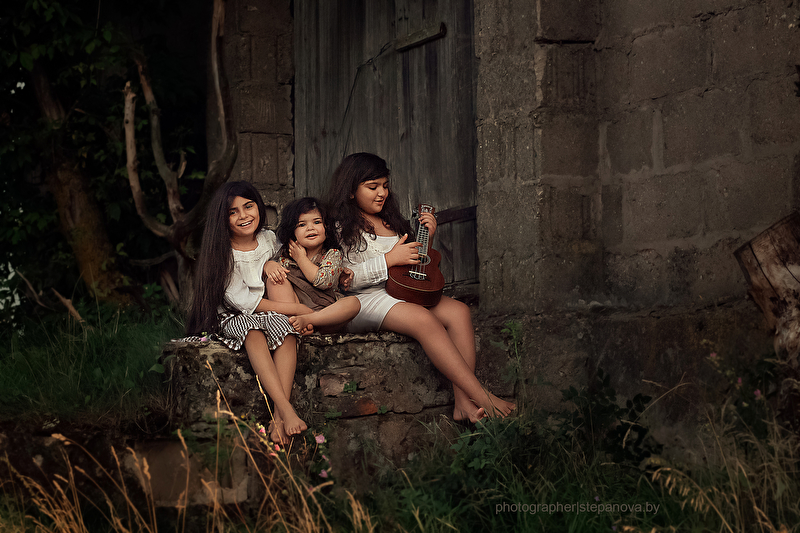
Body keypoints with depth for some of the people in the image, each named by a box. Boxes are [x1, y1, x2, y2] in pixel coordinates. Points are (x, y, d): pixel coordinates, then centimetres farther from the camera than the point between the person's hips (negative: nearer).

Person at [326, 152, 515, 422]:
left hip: (402, 290, 7)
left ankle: (465, 403, -35)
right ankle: (483, 399, -37)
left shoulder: (390, 220, 23)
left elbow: (417, 265, 28)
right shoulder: (340, 227, 2)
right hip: (363, 300, -7)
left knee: (458, 311, -21)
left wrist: (427, 237, 9)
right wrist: (389, 259, -13)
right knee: (424, 320, -33)